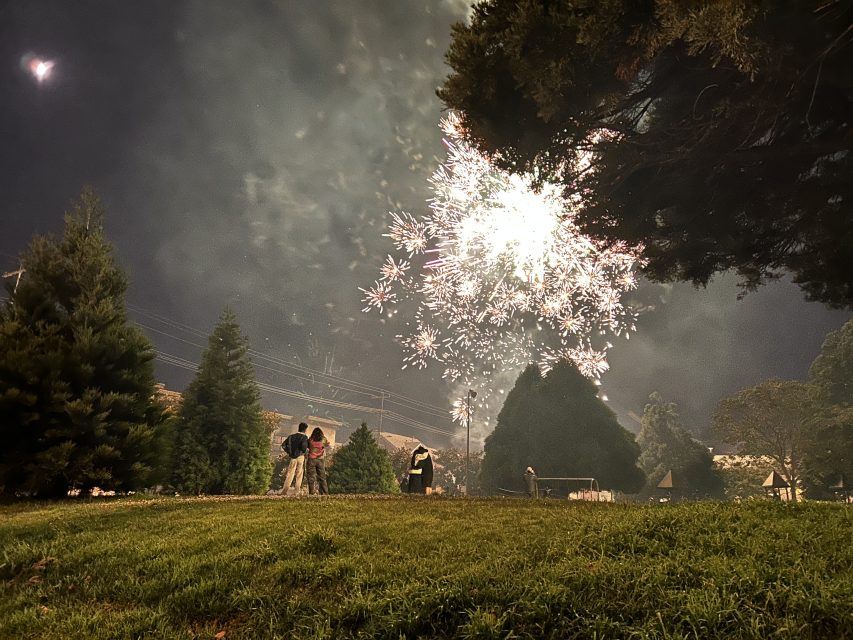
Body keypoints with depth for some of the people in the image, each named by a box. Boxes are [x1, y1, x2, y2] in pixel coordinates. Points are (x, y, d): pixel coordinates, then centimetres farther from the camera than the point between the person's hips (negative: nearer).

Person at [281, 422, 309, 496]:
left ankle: (284, 490, -2)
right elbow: (304, 446, -23)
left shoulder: (291, 436, 10)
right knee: (299, 475, 5)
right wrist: (306, 451, -2)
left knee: (290, 474, 6)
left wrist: (289, 452, 12)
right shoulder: (304, 437, -7)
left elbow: (283, 445, 8)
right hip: (300, 457, -4)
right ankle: (298, 492, 6)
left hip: (293, 457, 4)